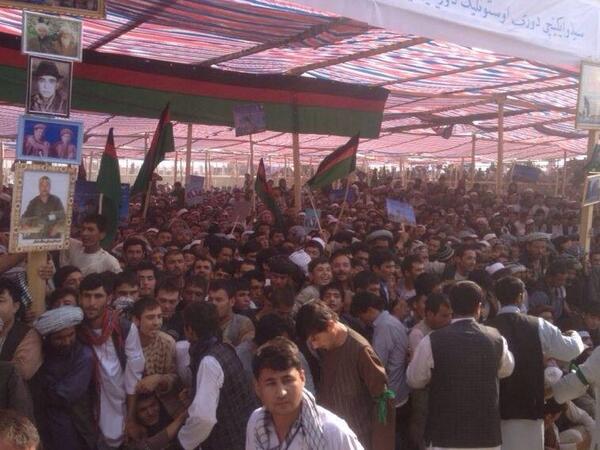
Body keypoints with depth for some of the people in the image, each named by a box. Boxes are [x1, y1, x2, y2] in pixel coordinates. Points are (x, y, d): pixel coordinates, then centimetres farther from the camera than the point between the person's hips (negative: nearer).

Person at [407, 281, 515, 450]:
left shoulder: (432, 341, -12)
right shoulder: (496, 338, -1)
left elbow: (415, 380, 3)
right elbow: (506, 369, 20)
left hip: (446, 435, -3)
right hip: (487, 433, 4)